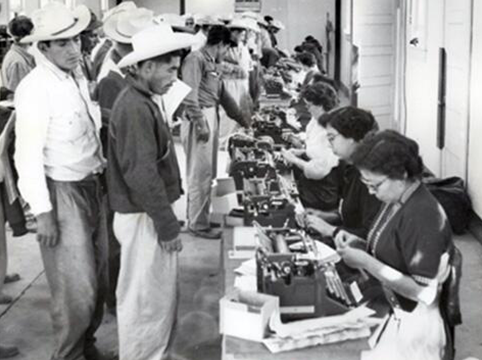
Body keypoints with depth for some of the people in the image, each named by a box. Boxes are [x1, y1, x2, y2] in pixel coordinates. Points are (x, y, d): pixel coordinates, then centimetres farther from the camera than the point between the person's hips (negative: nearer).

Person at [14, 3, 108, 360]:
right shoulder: (36, 88, -19)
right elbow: (28, 156, -20)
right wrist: (43, 213, -19)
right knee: (76, 288, -1)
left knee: (97, 278, 19)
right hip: (62, 193, -8)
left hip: (92, 186, 8)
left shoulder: (78, 76, 5)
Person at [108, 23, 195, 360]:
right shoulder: (133, 107, -22)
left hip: (154, 212, 10)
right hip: (143, 217, -10)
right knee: (145, 298, 2)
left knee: (166, 290, 20)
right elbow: (141, 175, -25)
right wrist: (167, 225, -20)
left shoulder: (146, 101, 10)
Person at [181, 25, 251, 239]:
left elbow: (222, 94, 26)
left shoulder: (213, 63, 17)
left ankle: (198, 218, 26)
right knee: (200, 175, -4)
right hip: (199, 120, -9)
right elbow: (189, 95, -20)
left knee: (207, 174, 15)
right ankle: (198, 225, 5)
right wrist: (201, 123, -23)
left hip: (211, 118, 9)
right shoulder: (196, 59, -11)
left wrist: (240, 117, 30)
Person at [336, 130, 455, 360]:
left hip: (414, 323, -8)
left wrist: (365, 261, -25)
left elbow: (423, 291, -25)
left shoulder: (423, 215, -25)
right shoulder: (395, 201, 1)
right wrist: (359, 247, -6)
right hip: (395, 313, 8)